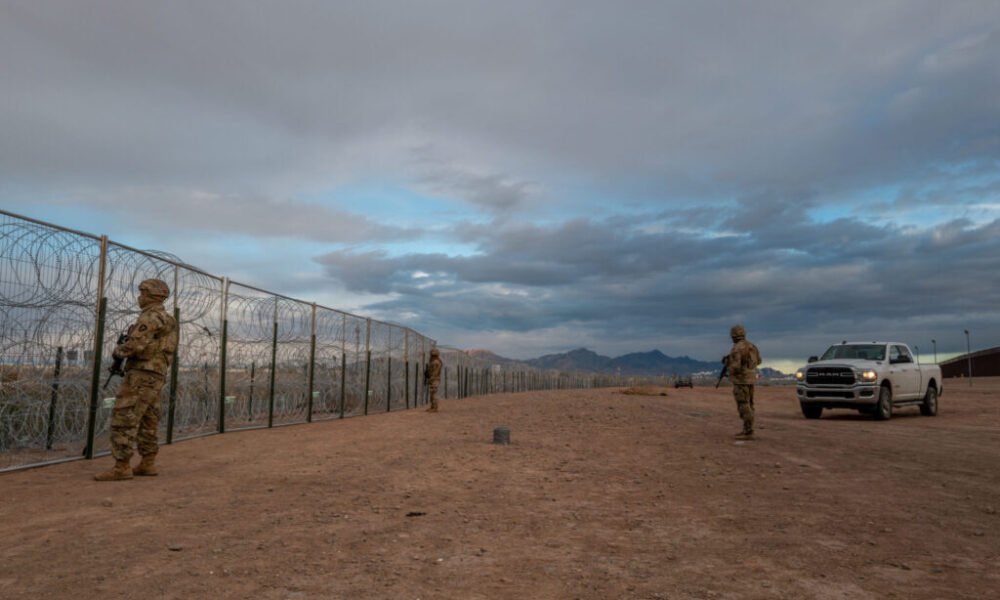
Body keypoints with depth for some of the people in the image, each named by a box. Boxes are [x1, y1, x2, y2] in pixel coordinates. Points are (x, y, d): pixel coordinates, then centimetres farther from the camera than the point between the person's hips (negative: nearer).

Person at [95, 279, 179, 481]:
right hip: (155, 375, 10)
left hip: (142, 375, -10)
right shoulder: (164, 319, 19)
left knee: (123, 419, -9)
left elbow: (134, 345, -20)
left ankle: (121, 467, -9)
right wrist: (126, 349, 10)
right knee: (147, 422, 11)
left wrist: (117, 351, 0)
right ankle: (148, 464, 13)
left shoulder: (151, 316, -13)